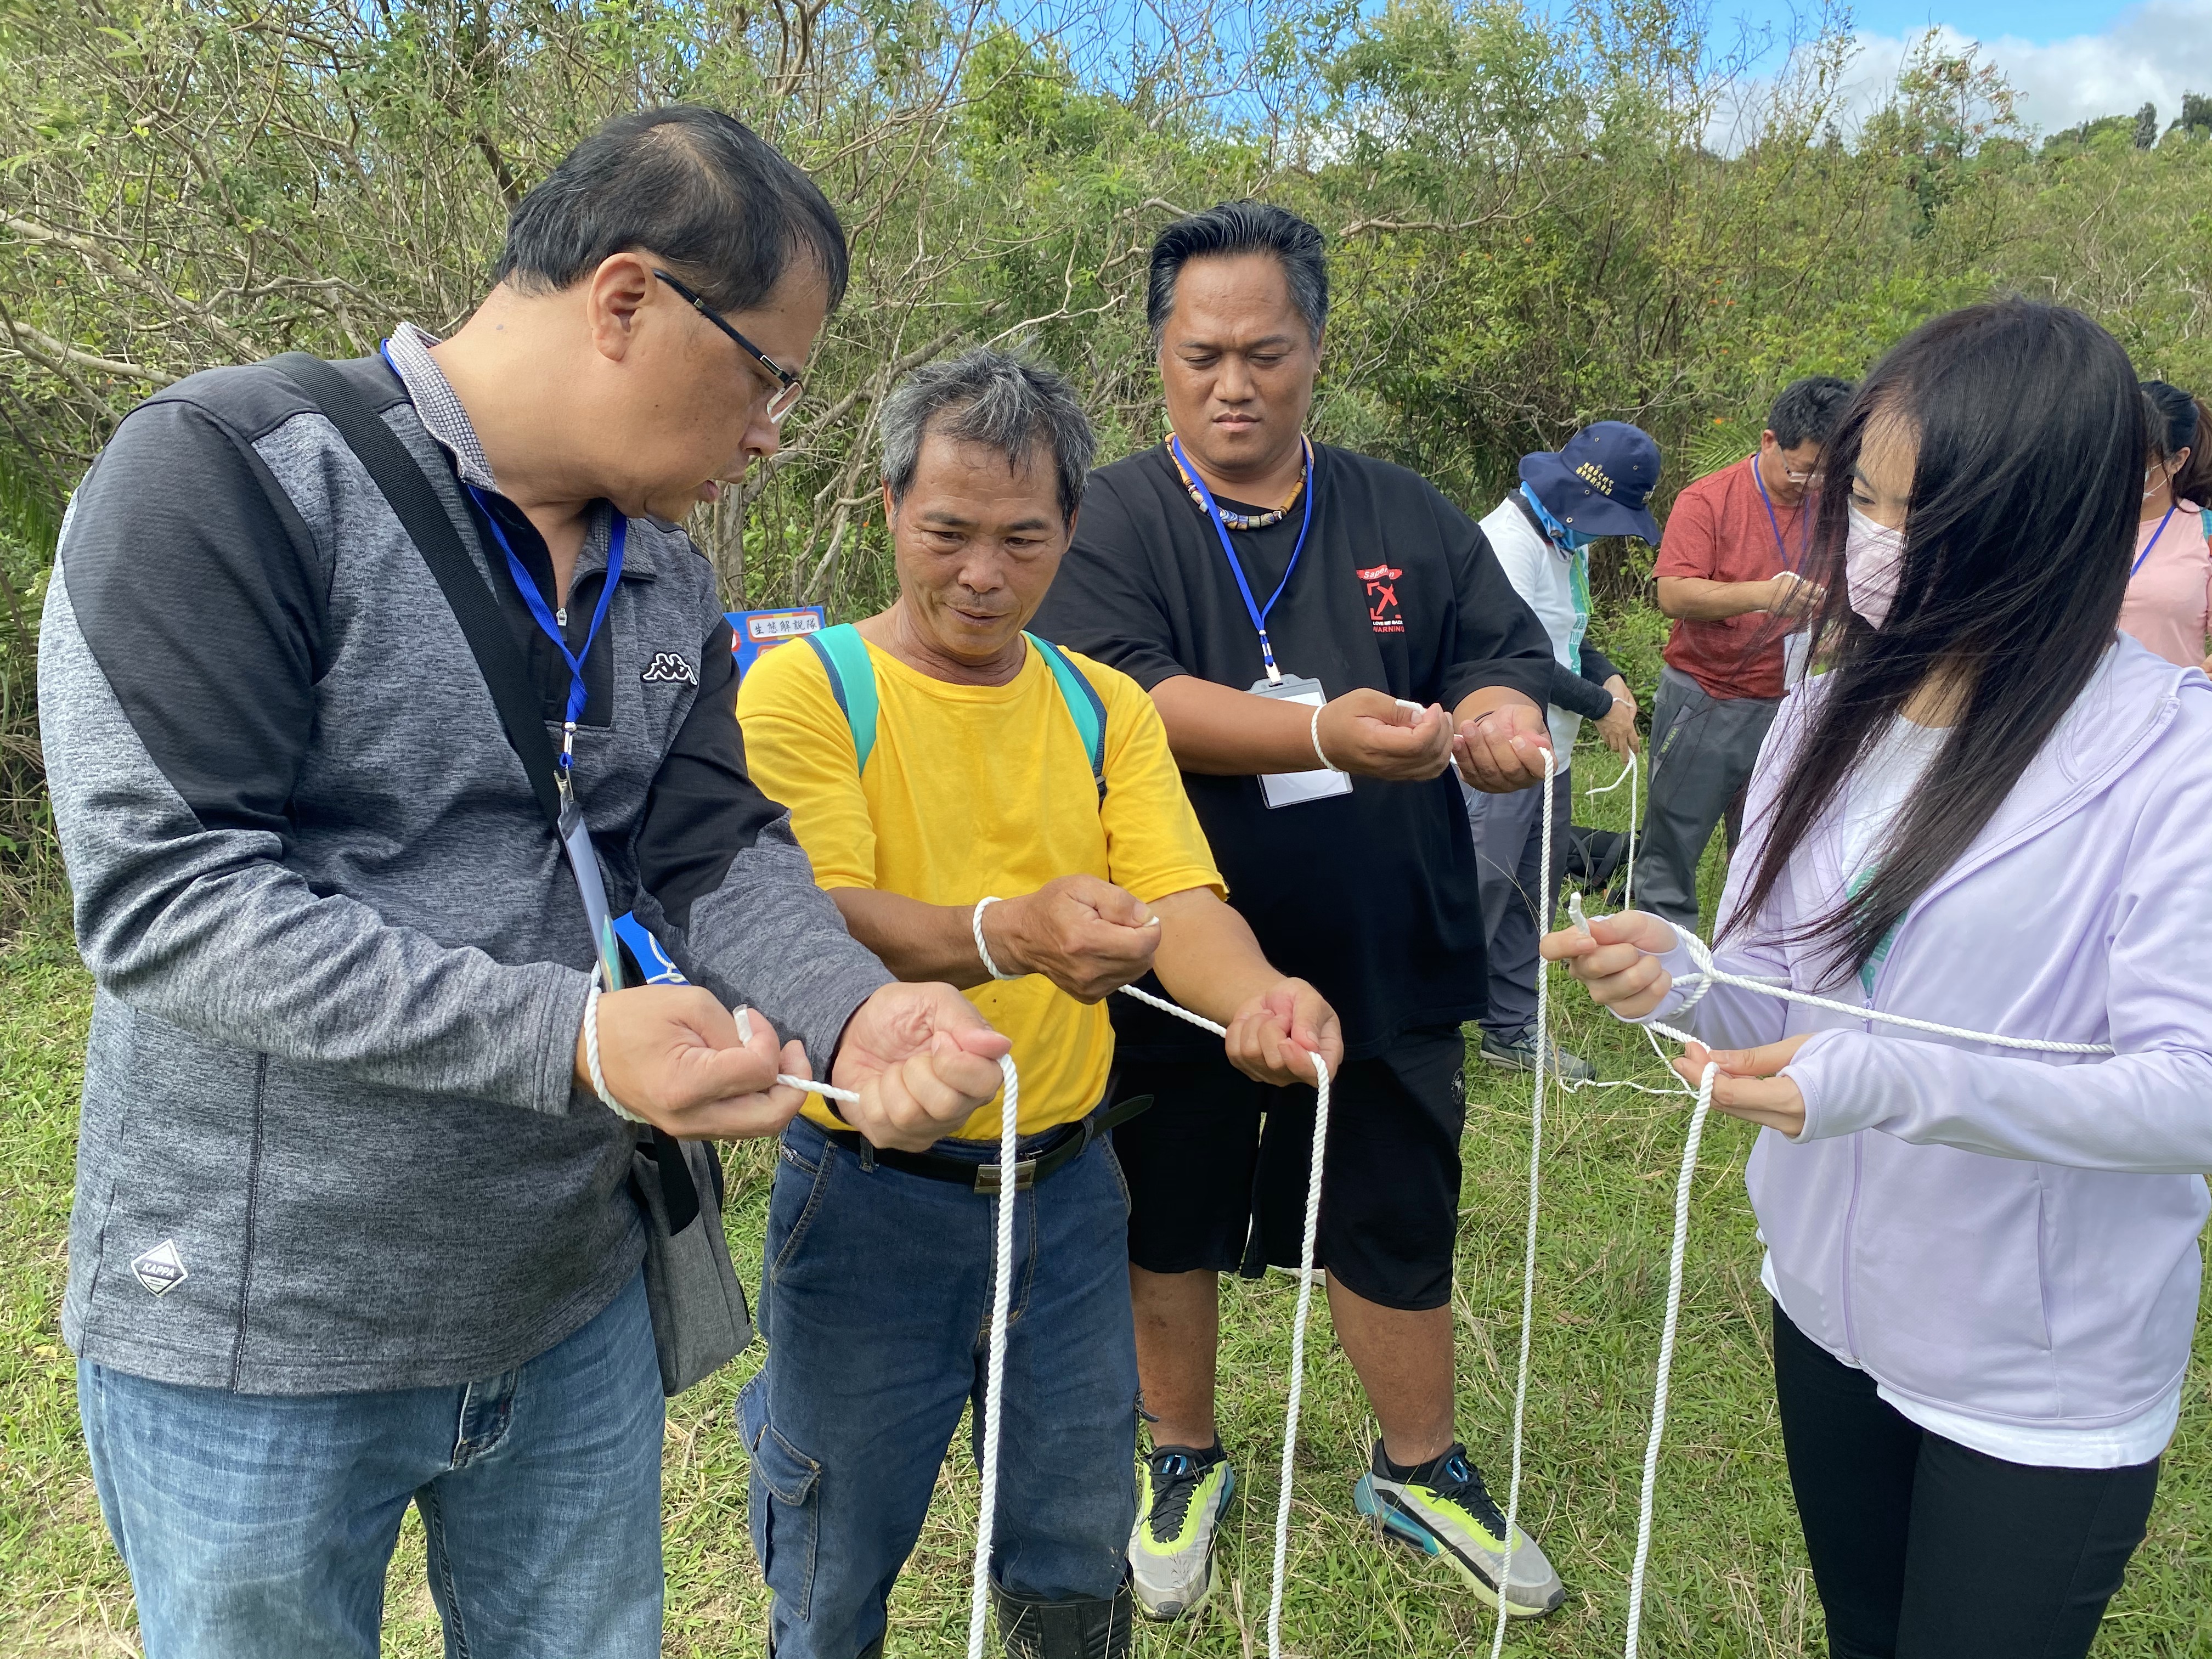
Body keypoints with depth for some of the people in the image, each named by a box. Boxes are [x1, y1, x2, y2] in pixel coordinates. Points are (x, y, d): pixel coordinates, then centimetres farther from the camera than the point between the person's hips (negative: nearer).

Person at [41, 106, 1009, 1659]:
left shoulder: (667, 579, 4)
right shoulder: (233, 473, -18)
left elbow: (718, 850, 2)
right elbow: (164, 891, -23)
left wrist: (856, 1009, -18)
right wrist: (565, 1037, -30)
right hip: (263, 1344, -5)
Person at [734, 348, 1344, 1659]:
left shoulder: (1107, 707, 4)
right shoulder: (805, 689, -9)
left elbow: (1180, 904, -7)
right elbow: (817, 918, -21)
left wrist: (1259, 995, -31)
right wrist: (1006, 935, -41)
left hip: (1067, 1191, 4)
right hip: (872, 1197, -3)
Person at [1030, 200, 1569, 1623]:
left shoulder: (1409, 521, 5)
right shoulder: (1113, 523, -6)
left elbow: (1510, 662, 4)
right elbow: (1123, 701, -20)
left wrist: (1499, 717, -21)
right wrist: (1326, 731, -34)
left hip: (1386, 969, 2)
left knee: (1401, 1230, 16)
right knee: (1170, 1229, 16)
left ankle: (1421, 1467, 41)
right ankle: (1186, 1462, 41)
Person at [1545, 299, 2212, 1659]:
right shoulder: (1827, 720, -1)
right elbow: (1777, 996, 1)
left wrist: (1896, 1085, -35)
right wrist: (1681, 981, -21)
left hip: (2041, 1379, -5)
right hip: (1828, 1307, 5)